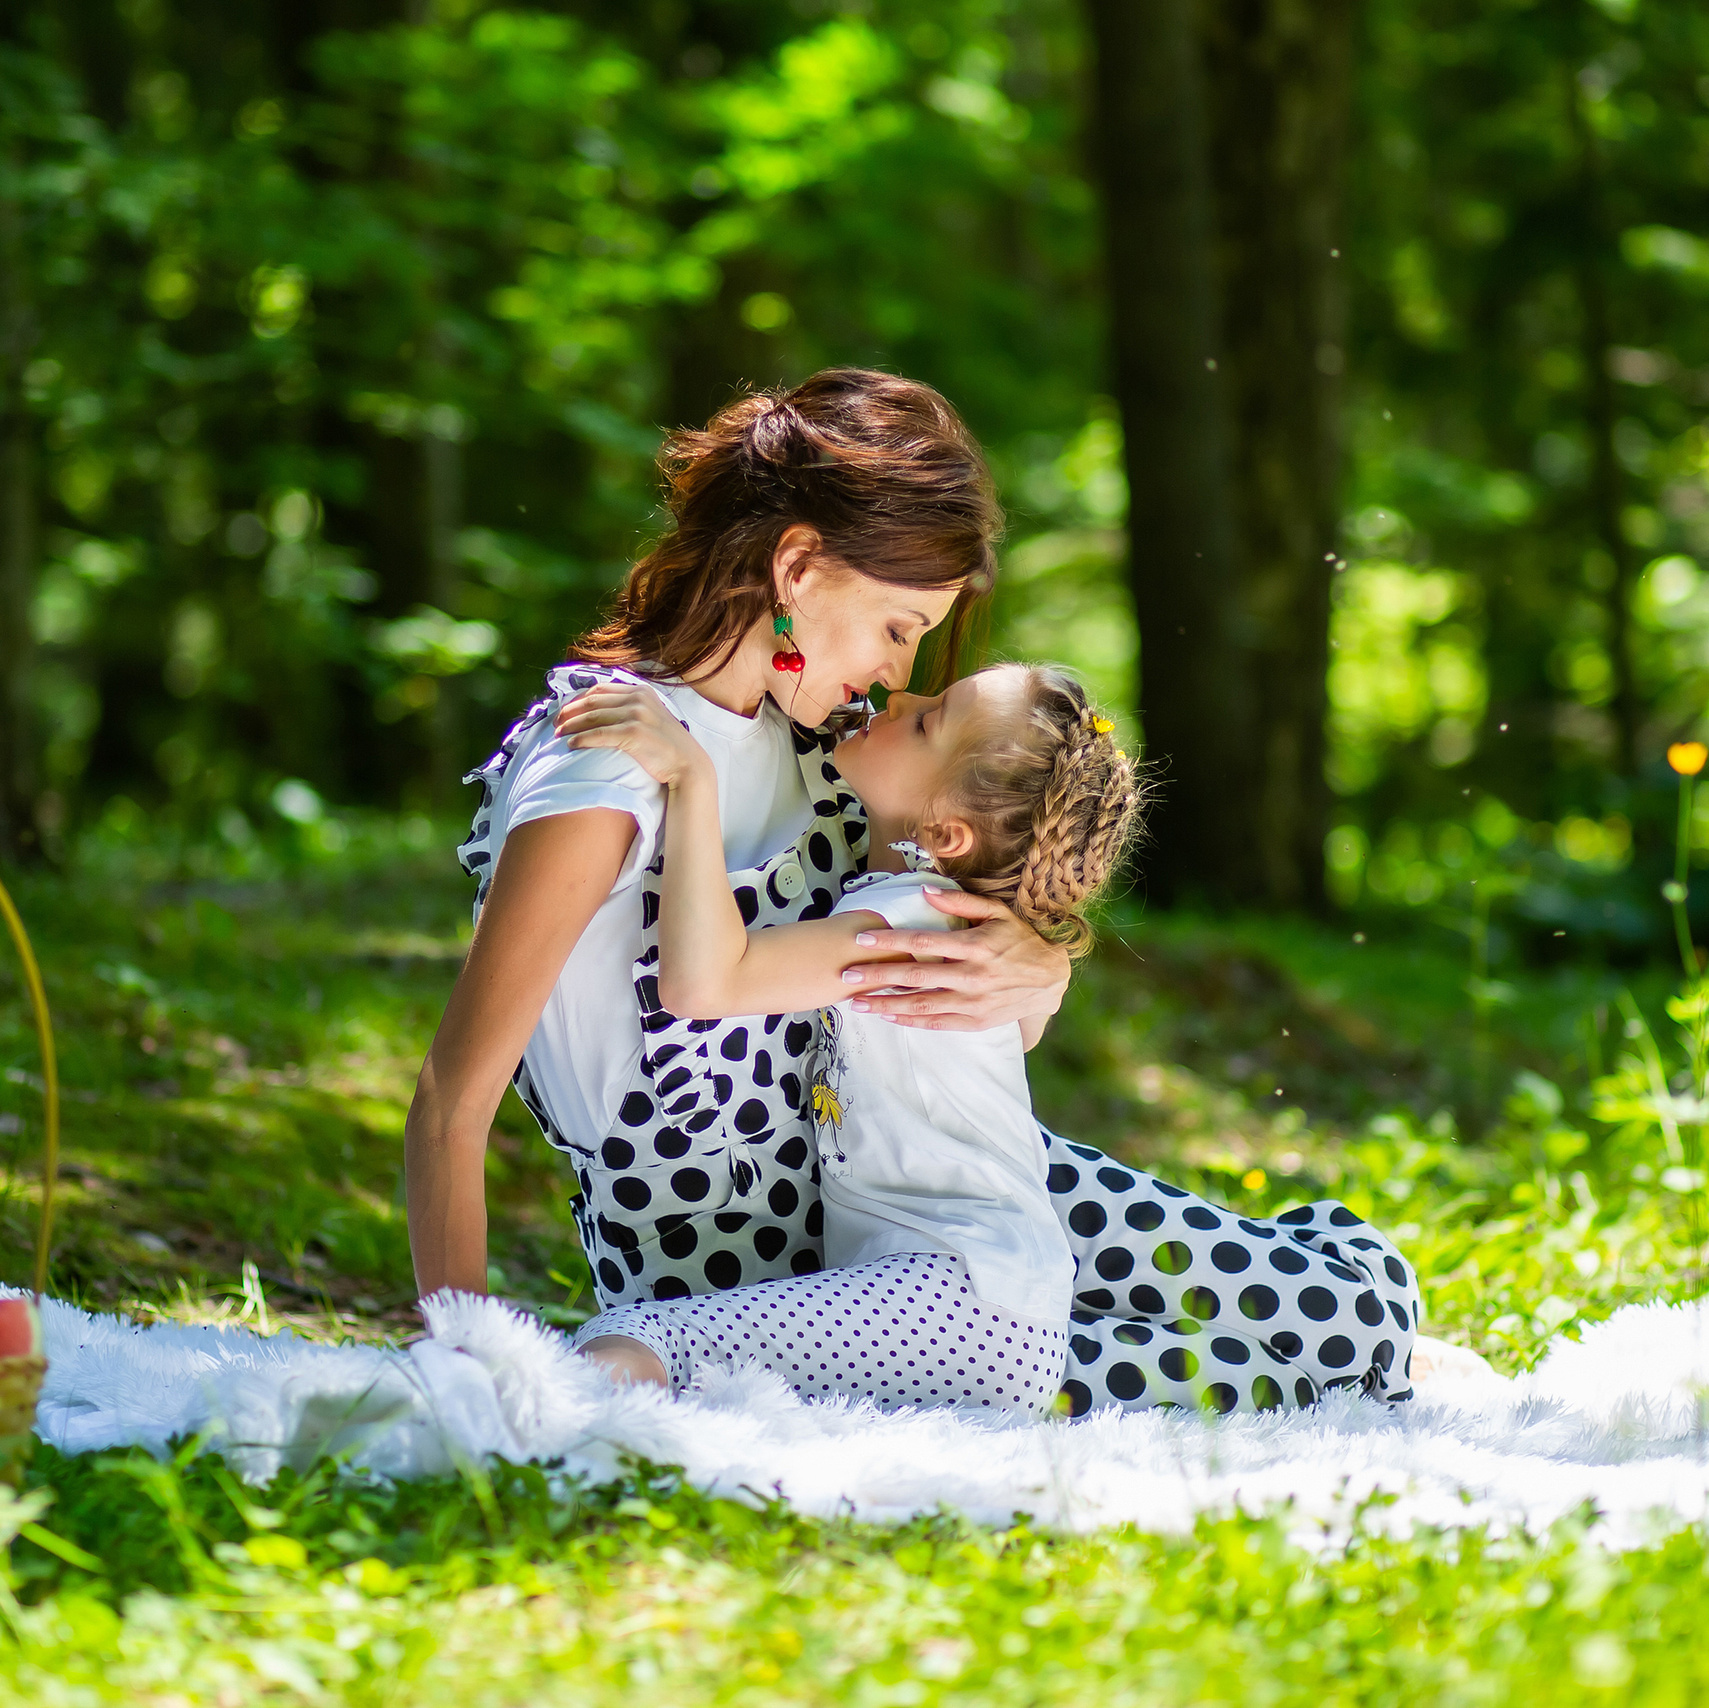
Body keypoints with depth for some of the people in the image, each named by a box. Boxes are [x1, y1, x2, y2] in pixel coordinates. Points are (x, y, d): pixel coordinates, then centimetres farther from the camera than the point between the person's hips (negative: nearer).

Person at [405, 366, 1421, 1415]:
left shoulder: (800, 723, 3)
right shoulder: (597, 785, -23)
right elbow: (452, 1107, -20)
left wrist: (1036, 974, -19)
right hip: (742, 1281, -8)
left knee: (1368, 1297, 0)